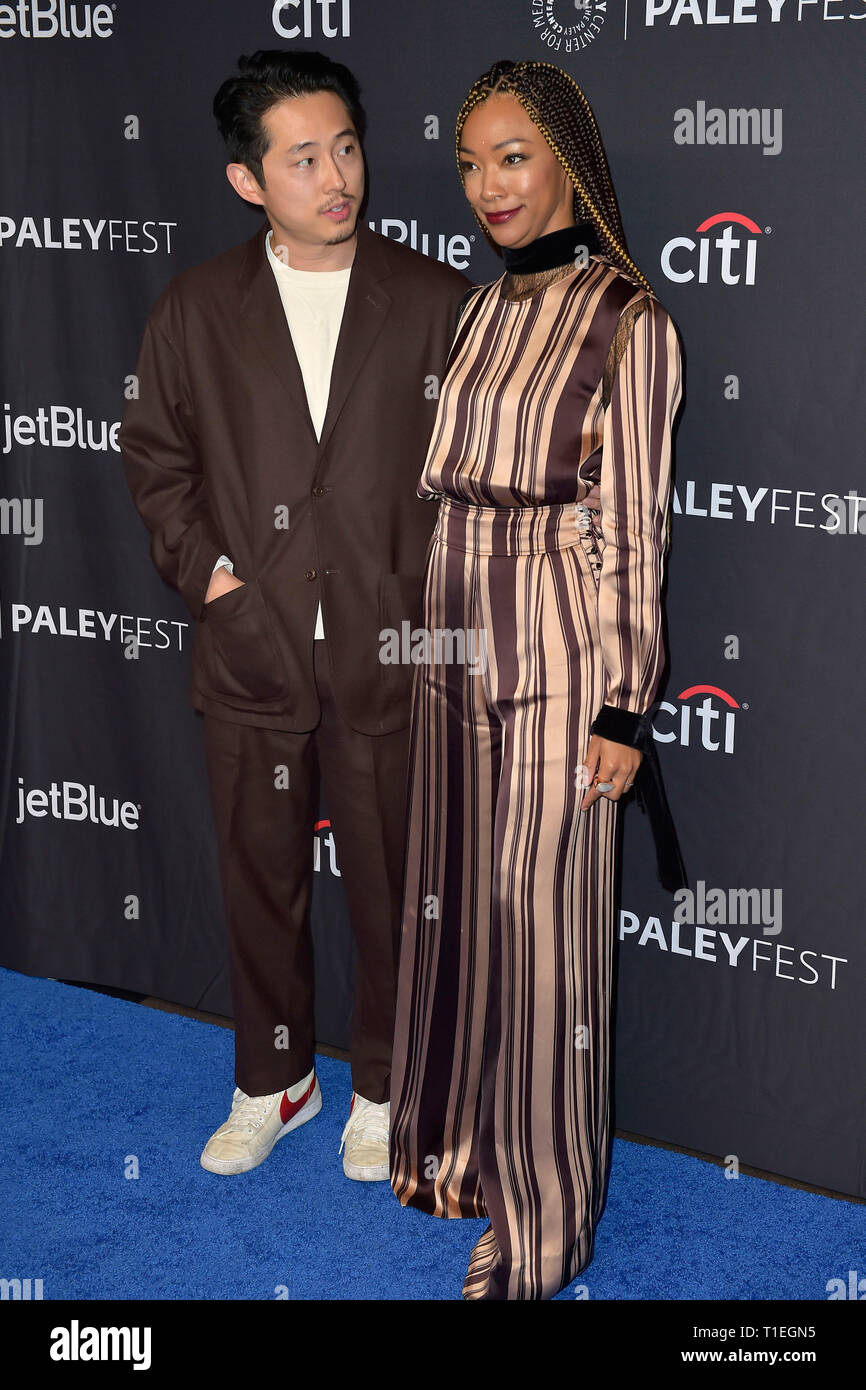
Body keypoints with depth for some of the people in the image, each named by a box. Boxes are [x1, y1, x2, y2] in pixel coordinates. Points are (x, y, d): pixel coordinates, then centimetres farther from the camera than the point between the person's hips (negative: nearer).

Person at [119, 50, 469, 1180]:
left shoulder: (436, 301, -2)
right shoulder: (196, 309, 3)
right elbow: (154, 452, 11)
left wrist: (429, 599, -5)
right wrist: (204, 566, -2)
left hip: (389, 658, -1)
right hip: (250, 654, 2)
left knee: (390, 884, 10)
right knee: (261, 882, 14)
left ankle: (381, 1087, 31)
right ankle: (274, 1082, 35)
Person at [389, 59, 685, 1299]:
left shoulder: (628, 321, -11)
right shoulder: (481, 308, 10)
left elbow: (635, 528, -13)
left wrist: (625, 709, -14)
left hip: (554, 652, -7)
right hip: (455, 638, 7)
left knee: (539, 923, 2)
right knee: (451, 898, 16)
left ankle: (542, 1207, 19)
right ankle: (456, 1148, 35)